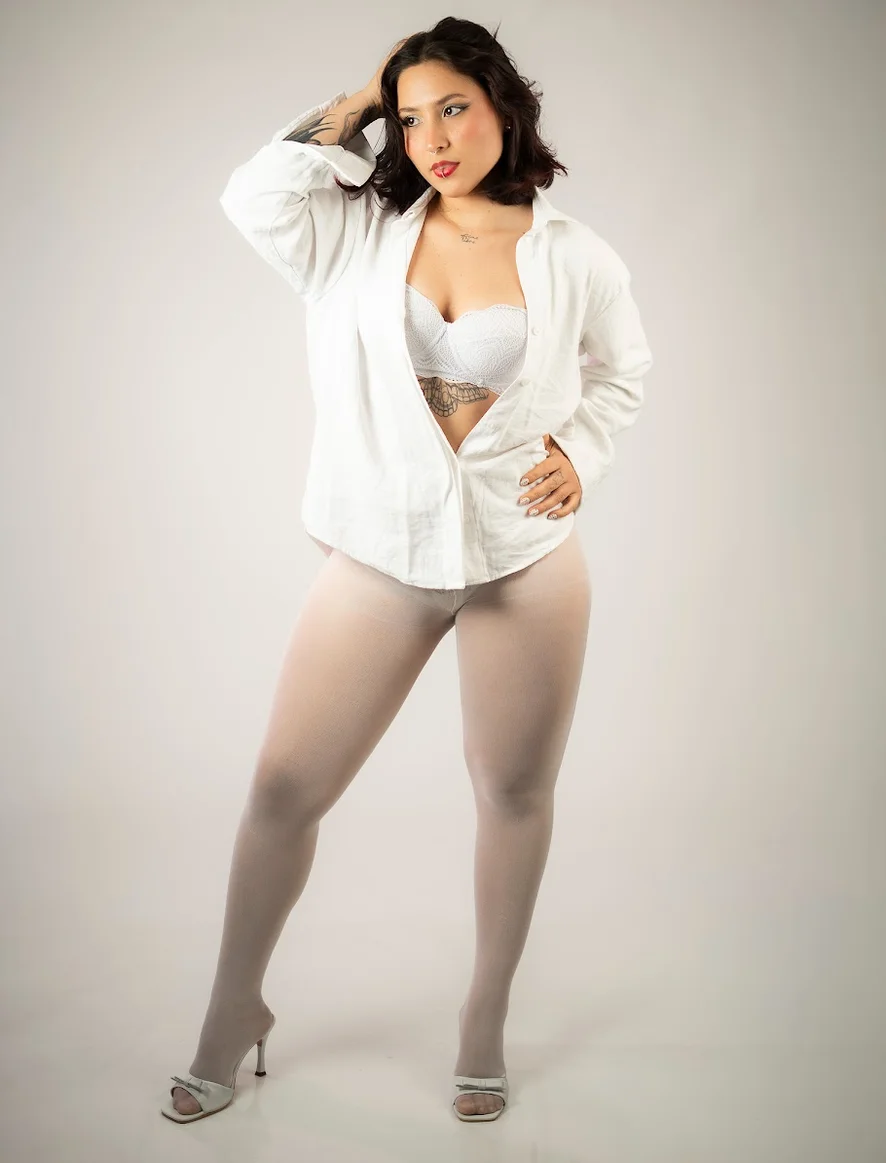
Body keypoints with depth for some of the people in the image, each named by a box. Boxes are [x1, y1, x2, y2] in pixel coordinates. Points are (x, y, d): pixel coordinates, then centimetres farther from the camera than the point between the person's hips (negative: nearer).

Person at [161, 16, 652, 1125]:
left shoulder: (574, 257, 1)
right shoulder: (362, 232, 2)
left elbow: (622, 370, 16)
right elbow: (256, 197, -16)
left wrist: (579, 452, -1)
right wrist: (350, 110, -5)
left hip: (525, 555, 0)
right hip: (380, 553, 0)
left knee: (514, 793, 10)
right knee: (283, 787, 2)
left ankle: (486, 1020, 31)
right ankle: (233, 1011, 23)